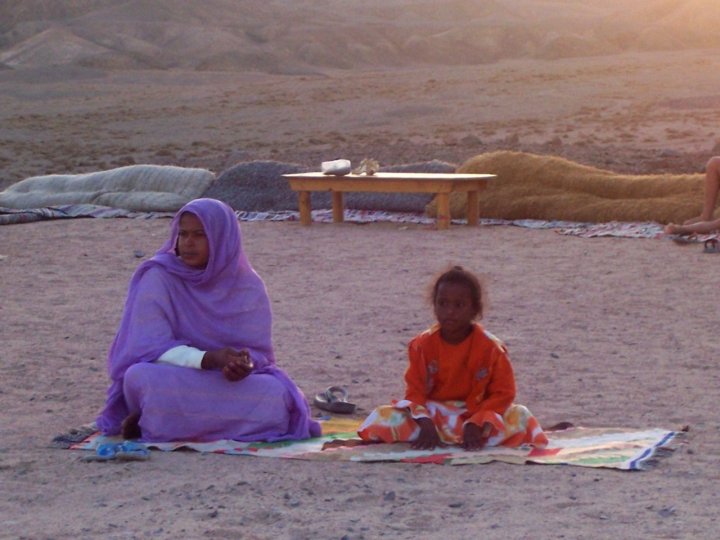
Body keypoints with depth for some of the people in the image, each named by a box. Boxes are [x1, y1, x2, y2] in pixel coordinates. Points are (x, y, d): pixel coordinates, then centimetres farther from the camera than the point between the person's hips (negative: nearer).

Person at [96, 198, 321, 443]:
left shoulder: (248, 285, -1)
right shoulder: (158, 277, -8)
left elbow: (258, 350, -2)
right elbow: (151, 347, -15)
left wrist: (244, 364, -27)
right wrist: (208, 358, -30)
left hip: (230, 383, 3)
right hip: (171, 383, -3)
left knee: (277, 397, -28)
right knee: (140, 377, -36)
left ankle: (171, 423, -21)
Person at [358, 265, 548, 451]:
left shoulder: (490, 347, -10)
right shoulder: (423, 345, -4)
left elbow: (502, 393, -10)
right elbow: (415, 390, -5)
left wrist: (476, 426, -24)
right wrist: (426, 424, -23)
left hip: (476, 414, -1)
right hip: (433, 414, 1)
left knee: (519, 416, -28)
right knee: (385, 416, -23)